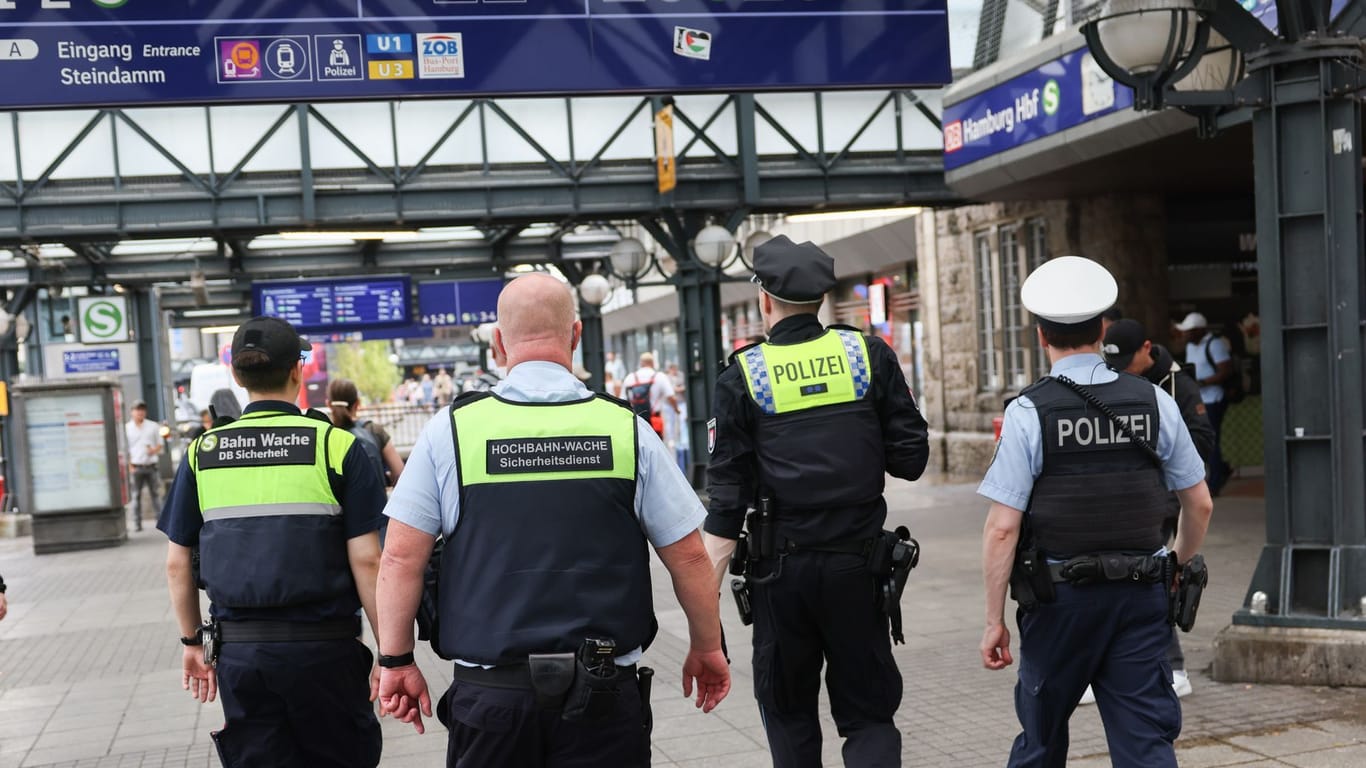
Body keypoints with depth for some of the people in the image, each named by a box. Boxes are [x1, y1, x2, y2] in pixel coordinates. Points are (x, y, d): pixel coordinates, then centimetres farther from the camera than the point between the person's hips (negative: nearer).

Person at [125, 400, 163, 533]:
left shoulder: (153, 426, 9)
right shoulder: (126, 428, 4)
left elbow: (159, 444, 14)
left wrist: (154, 450, -9)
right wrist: (130, 466, -5)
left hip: (151, 466, 1)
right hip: (136, 467, -1)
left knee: (155, 493, 3)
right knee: (136, 495, 2)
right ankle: (137, 522, 6)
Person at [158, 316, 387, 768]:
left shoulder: (203, 453, 4)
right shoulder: (334, 445, -6)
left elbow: (177, 563, 8)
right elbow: (366, 561, -9)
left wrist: (193, 641, 21)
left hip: (237, 650, 3)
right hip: (323, 647, -2)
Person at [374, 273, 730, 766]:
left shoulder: (451, 429, -3)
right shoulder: (626, 429, -2)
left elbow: (401, 558, -4)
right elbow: (688, 557, 2)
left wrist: (397, 660, 7)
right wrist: (707, 648, 15)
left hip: (489, 690, 0)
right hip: (603, 692, 0)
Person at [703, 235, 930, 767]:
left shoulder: (742, 376, -3)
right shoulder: (870, 356, 0)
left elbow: (727, 495, -6)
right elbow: (911, 459, -1)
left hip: (782, 568, -1)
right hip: (859, 560, 1)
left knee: (789, 709, 16)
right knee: (868, 711, 10)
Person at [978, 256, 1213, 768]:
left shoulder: (1028, 412, -11)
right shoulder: (1155, 403, 0)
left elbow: (1002, 528, -14)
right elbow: (1200, 504, 8)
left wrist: (994, 620, -6)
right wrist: (1180, 563, 27)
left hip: (1059, 597, -2)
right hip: (1142, 593, 2)